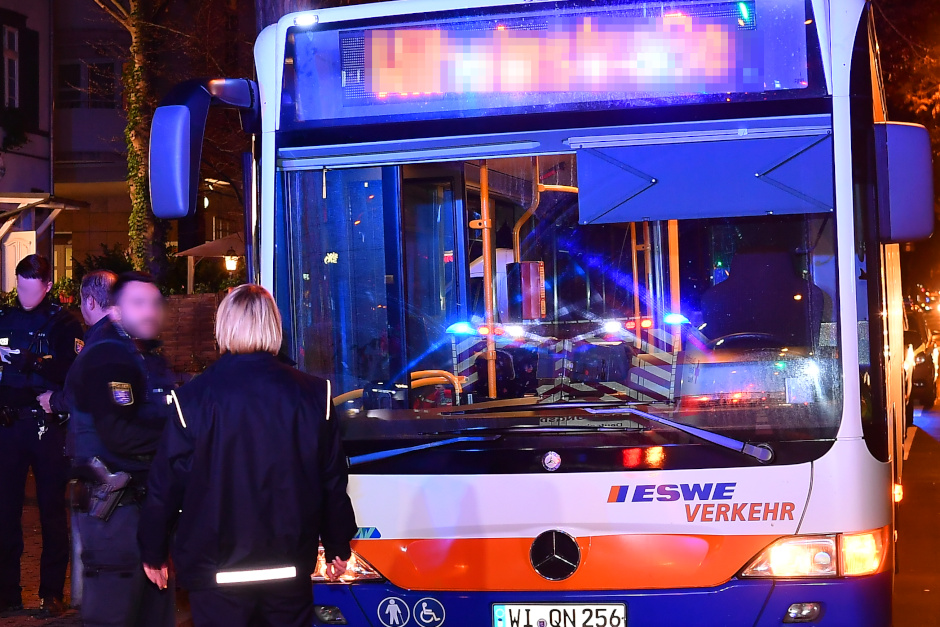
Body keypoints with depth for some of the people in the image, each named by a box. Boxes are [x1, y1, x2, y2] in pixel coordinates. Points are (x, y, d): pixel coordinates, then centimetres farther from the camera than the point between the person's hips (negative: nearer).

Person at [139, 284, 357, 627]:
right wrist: (337, 547, 15)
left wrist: (153, 552, 7)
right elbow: (333, 481, 2)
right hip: (291, 567, 2)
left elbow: (166, 484, -6)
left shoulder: (193, 397, -10)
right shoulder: (314, 394, -4)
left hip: (216, 572, -2)